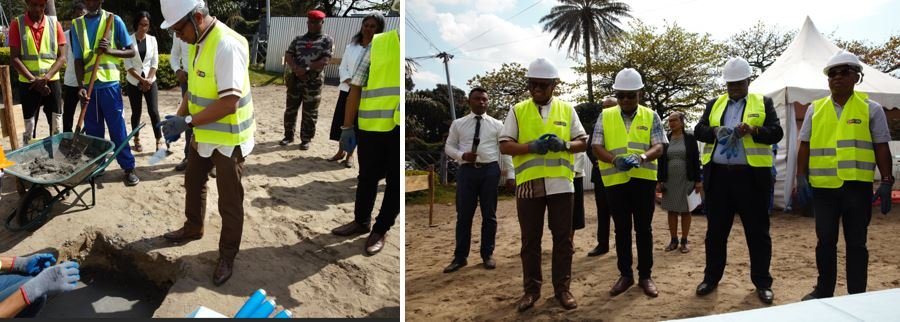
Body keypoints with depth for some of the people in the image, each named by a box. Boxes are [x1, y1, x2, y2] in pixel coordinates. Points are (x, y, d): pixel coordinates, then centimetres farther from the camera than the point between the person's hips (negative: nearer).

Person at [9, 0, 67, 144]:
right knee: (29, 126, 4)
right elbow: (14, 58, -5)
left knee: (56, 126, 5)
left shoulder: (54, 24, 1)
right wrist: (33, 80, -15)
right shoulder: (17, 24, -3)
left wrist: (46, 77, -14)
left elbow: (62, 57, -1)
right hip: (27, 84, -1)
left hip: (52, 82, 1)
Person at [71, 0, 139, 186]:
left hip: (109, 84, -3)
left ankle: (129, 168, 6)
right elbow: (78, 59, 1)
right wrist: (81, 86, -12)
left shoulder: (114, 21, -2)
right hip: (88, 86, 3)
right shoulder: (77, 24, 5)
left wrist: (110, 50, -17)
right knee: (92, 130, 10)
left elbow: (131, 52, 2)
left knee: (117, 128, 0)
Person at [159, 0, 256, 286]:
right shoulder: (197, 42, 3)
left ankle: (227, 256, 20)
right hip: (204, 134, 9)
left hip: (228, 139, -9)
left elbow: (230, 102, -31)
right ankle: (193, 228, 49)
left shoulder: (227, 46, -27)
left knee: (229, 202, 5)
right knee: (193, 183, 26)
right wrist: (179, 118, -1)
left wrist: (188, 122, -26)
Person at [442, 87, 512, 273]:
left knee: (489, 215, 7)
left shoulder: (496, 125, 6)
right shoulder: (458, 124, 7)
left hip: (490, 170, 0)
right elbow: (449, 147, 7)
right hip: (466, 170, 0)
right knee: (464, 215, 4)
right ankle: (460, 257, 14)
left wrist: (510, 174, 0)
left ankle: (487, 255, 20)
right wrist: (462, 155, -13)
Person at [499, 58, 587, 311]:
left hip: (560, 184, 1)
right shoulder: (518, 110, 5)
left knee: (563, 238, 5)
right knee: (530, 239, 6)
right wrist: (531, 147, -17)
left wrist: (564, 145, -13)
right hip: (528, 184, -1)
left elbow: (582, 142, 9)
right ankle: (532, 289, 17)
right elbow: (504, 146, 0)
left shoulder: (566, 109, 9)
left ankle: (562, 288, 17)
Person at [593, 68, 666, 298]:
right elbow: (597, 147, -1)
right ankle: (625, 275, 18)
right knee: (622, 229, 8)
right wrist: (615, 160, -21)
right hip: (615, 180, 1)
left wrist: (641, 157, -25)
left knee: (643, 229, 6)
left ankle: (645, 275, 16)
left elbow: (659, 147, -4)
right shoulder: (605, 116, 5)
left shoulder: (651, 116, 4)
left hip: (643, 179, 0)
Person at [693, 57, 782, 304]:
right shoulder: (714, 104, 15)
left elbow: (776, 133, -2)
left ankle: (762, 283, 14)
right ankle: (711, 278, 20)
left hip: (751, 176, -2)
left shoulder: (763, 103, 8)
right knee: (716, 230, 9)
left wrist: (753, 130, -20)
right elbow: (699, 130, 6)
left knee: (757, 231, 4)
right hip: (718, 175, 2)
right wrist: (715, 131, -15)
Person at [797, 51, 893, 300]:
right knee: (825, 241, 8)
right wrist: (801, 177, 2)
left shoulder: (871, 108, 3)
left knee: (856, 242, 5)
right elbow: (805, 145, 9)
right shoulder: (815, 109, 8)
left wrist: (887, 182, -3)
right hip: (823, 186, 2)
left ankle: (857, 296, 15)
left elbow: (881, 147, 2)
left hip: (857, 186, -2)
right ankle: (823, 291, 20)